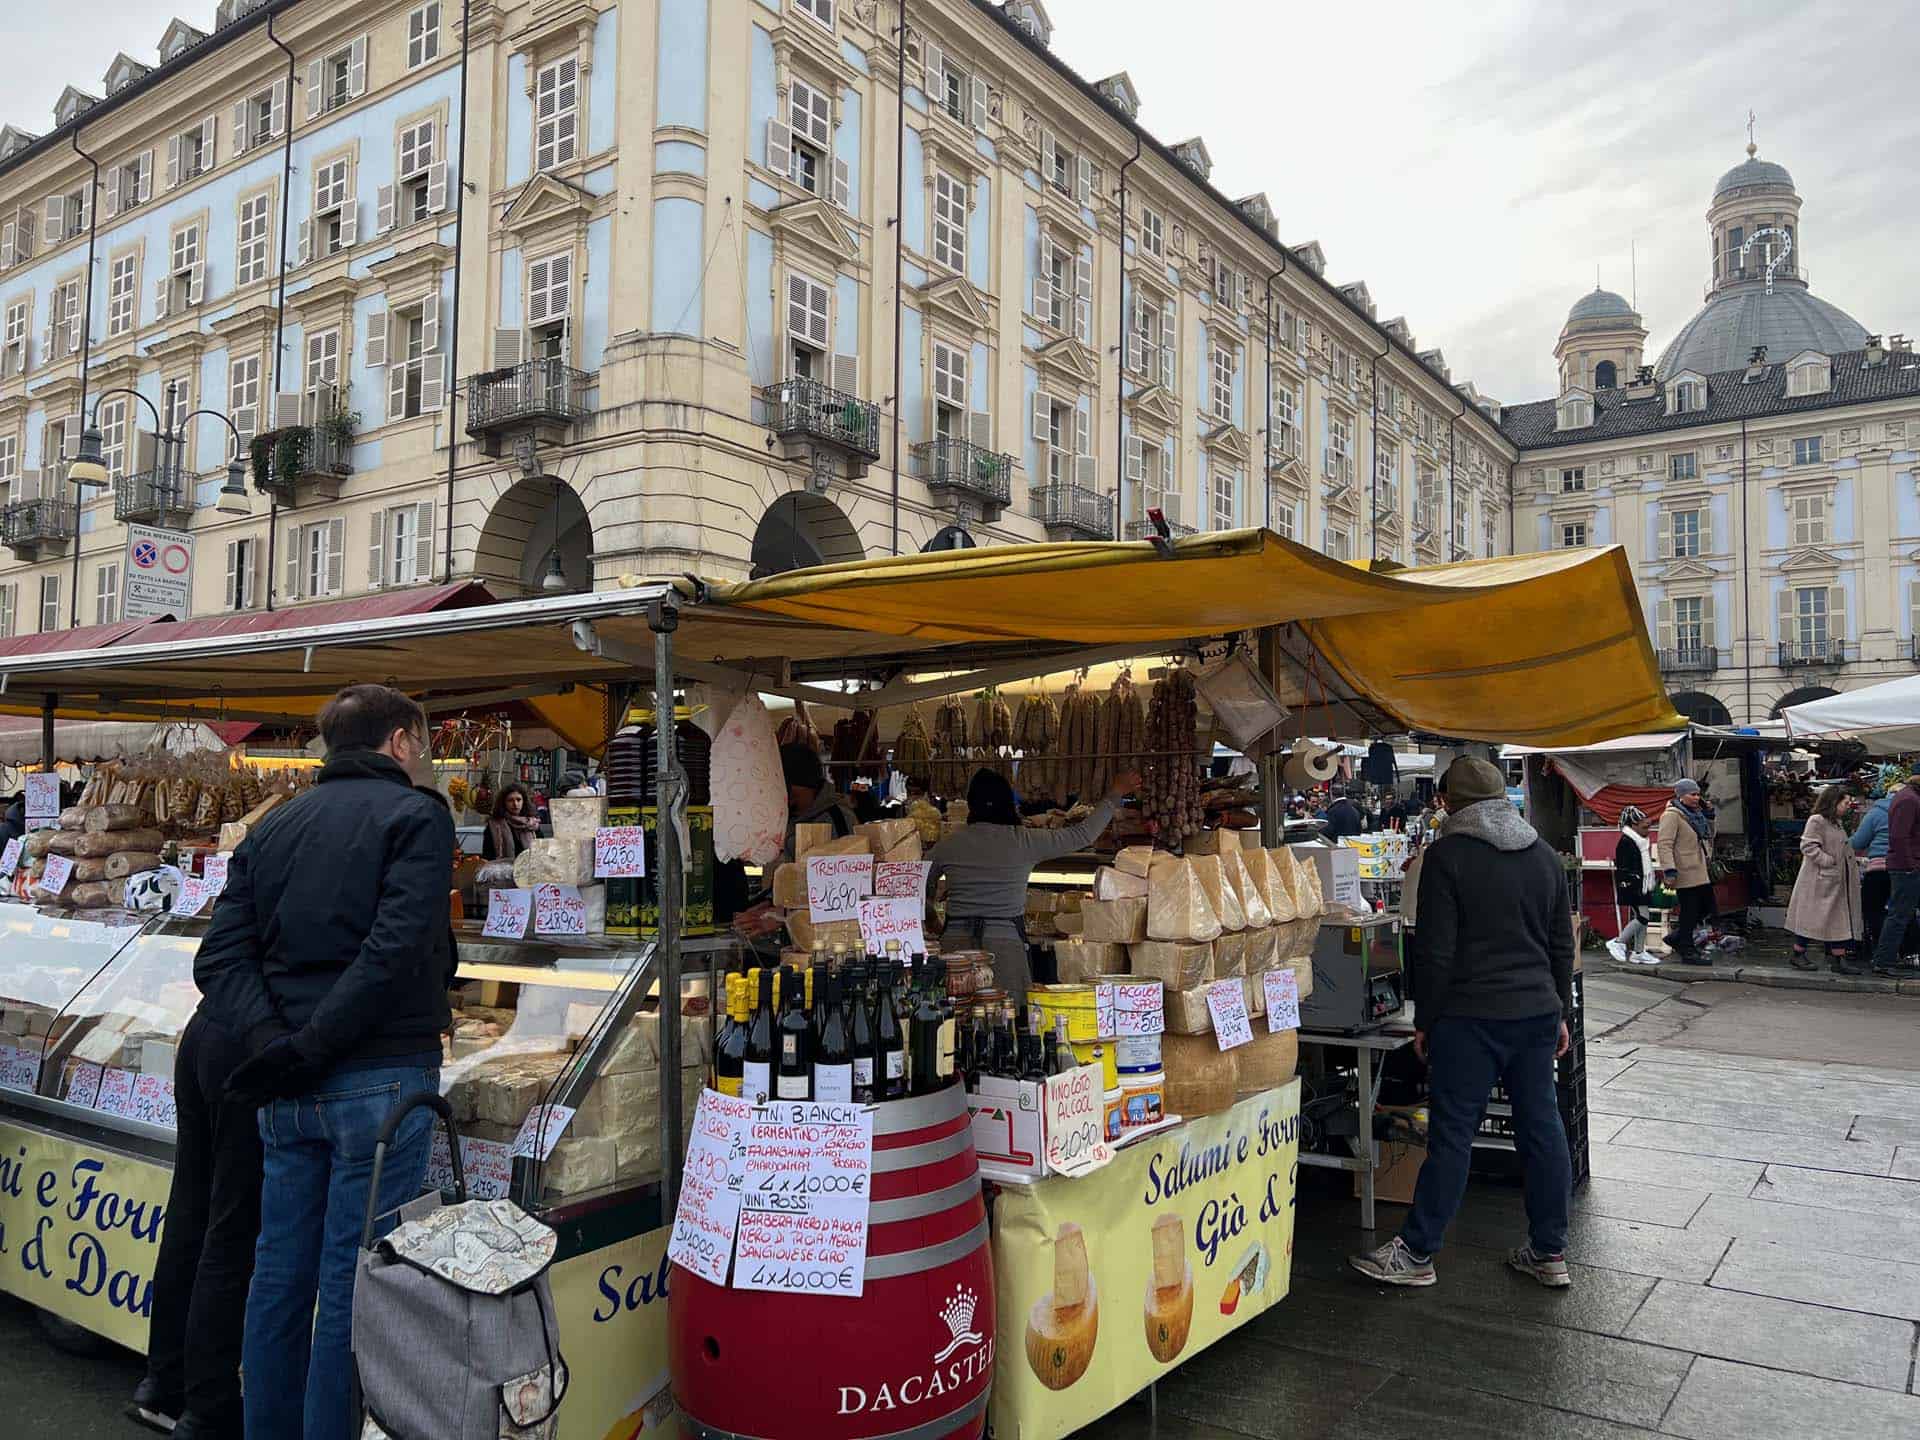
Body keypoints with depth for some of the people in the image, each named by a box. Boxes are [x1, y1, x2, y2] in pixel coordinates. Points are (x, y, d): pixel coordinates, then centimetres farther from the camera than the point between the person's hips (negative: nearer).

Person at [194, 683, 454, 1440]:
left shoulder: (272, 827, 14)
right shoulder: (415, 815, -6)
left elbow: (220, 958, 5)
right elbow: (395, 950, -19)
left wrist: (271, 1039, -7)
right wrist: (309, 1048, -15)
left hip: (289, 1090, 7)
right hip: (379, 1078, -6)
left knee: (279, 1273, 16)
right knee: (353, 1281, 1)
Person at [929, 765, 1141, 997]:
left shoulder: (949, 846, 3)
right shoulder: (1025, 842, -2)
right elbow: (1084, 834, 5)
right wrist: (1115, 794, 17)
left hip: (957, 943, 2)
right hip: (1005, 943, -2)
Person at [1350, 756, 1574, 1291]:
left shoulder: (1448, 855, -9)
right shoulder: (1544, 855, 10)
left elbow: (1437, 951, -11)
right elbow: (1562, 945, 15)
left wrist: (1425, 1021, -3)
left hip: (1471, 1016, -6)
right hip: (1538, 1011, 6)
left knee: (1451, 1132, -2)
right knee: (1542, 1127, 12)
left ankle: (1415, 1253, 7)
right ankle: (1549, 1252, 21)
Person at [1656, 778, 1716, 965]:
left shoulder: (1695, 814, 16)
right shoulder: (1672, 815, -12)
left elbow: (1709, 838, 25)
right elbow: (1665, 844, -19)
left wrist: (1709, 816, 12)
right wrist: (1669, 871, -27)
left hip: (1700, 872, 9)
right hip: (1685, 873, -9)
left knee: (1707, 908, 13)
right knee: (1689, 911, -3)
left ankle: (1677, 937, 25)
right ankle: (1687, 951, 7)